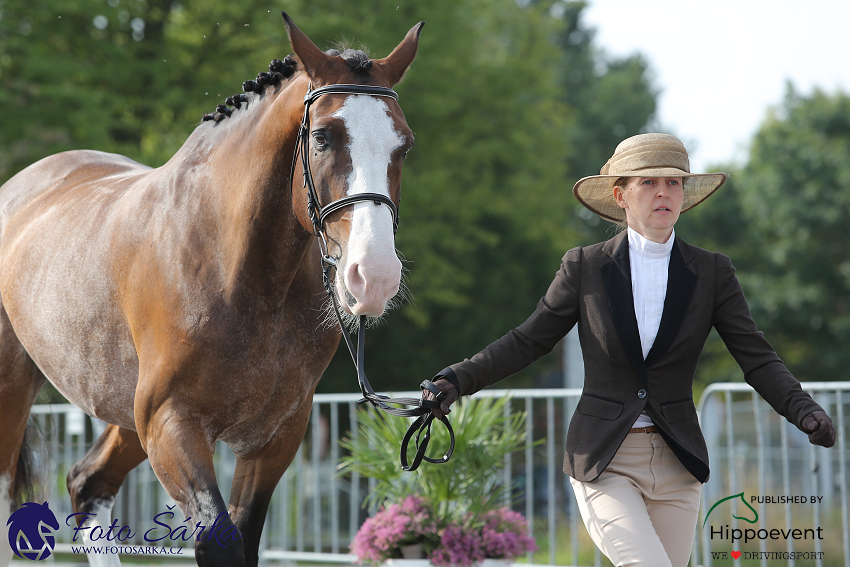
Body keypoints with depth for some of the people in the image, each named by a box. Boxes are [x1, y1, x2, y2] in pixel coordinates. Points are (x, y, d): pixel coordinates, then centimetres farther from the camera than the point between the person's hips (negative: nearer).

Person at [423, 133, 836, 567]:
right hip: (603, 464, -3)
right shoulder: (584, 268, -1)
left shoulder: (712, 274, 2)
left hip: (676, 465, 3)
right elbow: (528, 341, 6)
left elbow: (757, 359, -2)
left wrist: (805, 411, -19)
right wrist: (458, 380, -7)